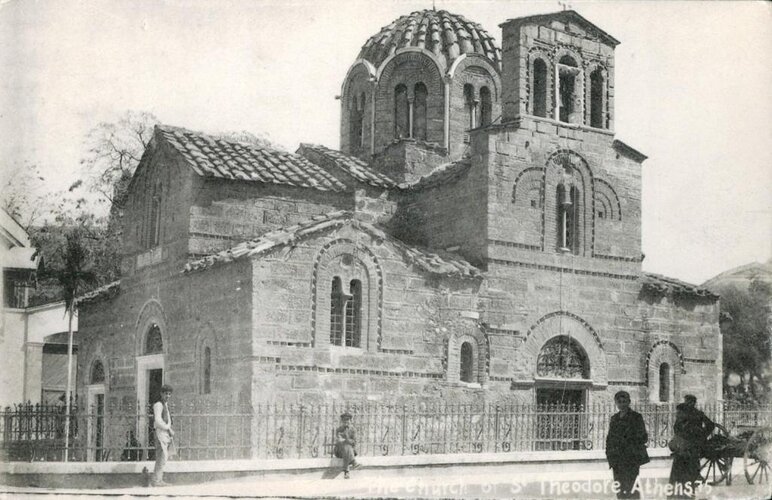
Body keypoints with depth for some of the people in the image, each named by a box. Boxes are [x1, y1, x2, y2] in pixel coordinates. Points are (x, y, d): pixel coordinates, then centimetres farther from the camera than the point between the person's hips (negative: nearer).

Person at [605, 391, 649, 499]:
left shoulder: (636, 417, -1)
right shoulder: (614, 418, 15)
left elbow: (643, 438, -3)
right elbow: (609, 438, 19)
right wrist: (609, 453, 9)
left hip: (631, 458, -5)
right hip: (617, 459, 5)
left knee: (629, 487, -12)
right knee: (619, 489, 4)